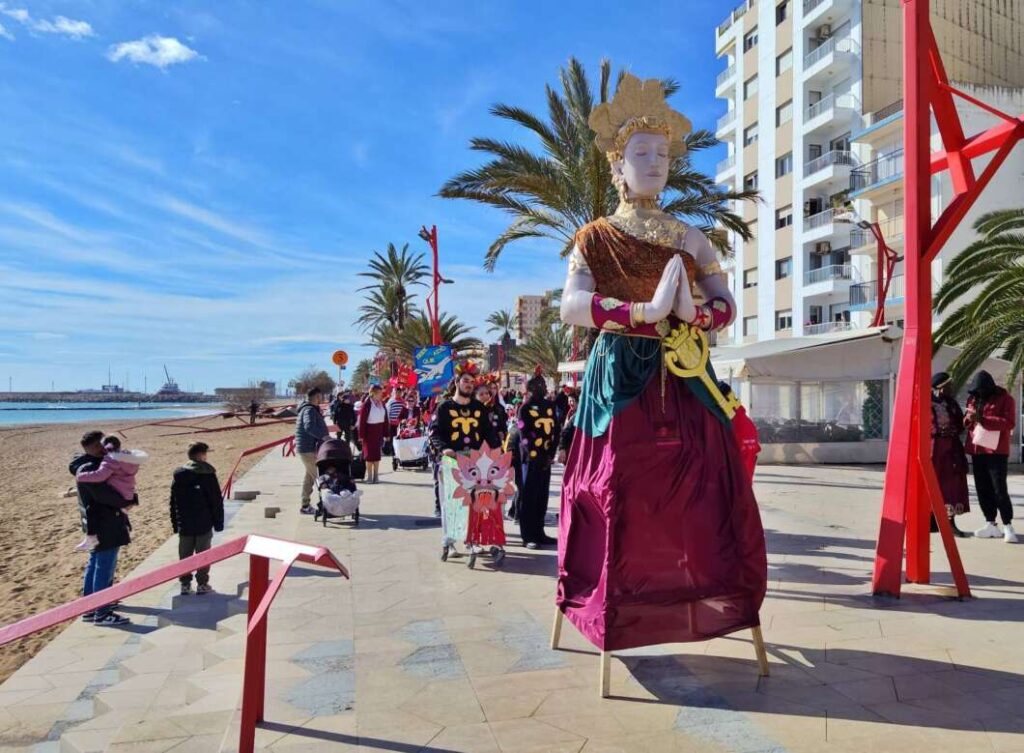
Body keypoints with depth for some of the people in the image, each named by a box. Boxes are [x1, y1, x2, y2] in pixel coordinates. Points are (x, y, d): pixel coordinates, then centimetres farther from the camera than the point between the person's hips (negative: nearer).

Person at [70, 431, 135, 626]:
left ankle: (89, 609, 26)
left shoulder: (95, 464, 12)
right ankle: (102, 613, -1)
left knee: (94, 566, 17)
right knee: (104, 569, -6)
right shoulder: (89, 469, -19)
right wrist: (127, 501, -12)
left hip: (100, 522, 11)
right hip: (103, 524, -11)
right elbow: (105, 495, -25)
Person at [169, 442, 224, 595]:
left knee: (184, 555, 11)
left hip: (184, 525, 4)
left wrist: (175, 524, 15)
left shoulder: (178, 475, 4)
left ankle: (185, 584, 14)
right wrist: (218, 523, -1)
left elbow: (173, 502, 8)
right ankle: (202, 584, 8)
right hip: (204, 524, -3)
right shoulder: (208, 474, -9)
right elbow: (217, 501, -9)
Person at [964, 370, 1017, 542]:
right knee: (982, 489, 7)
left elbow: (1009, 423, -15)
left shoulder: (1005, 399, -4)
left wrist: (983, 419, -22)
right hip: (977, 450, 6)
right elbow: (967, 423, 20)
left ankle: (1008, 526, -2)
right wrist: (968, 419, -4)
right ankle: (991, 524, 14)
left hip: (996, 451, -6)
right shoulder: (973, 399, 14)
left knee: (999, 489, -8)